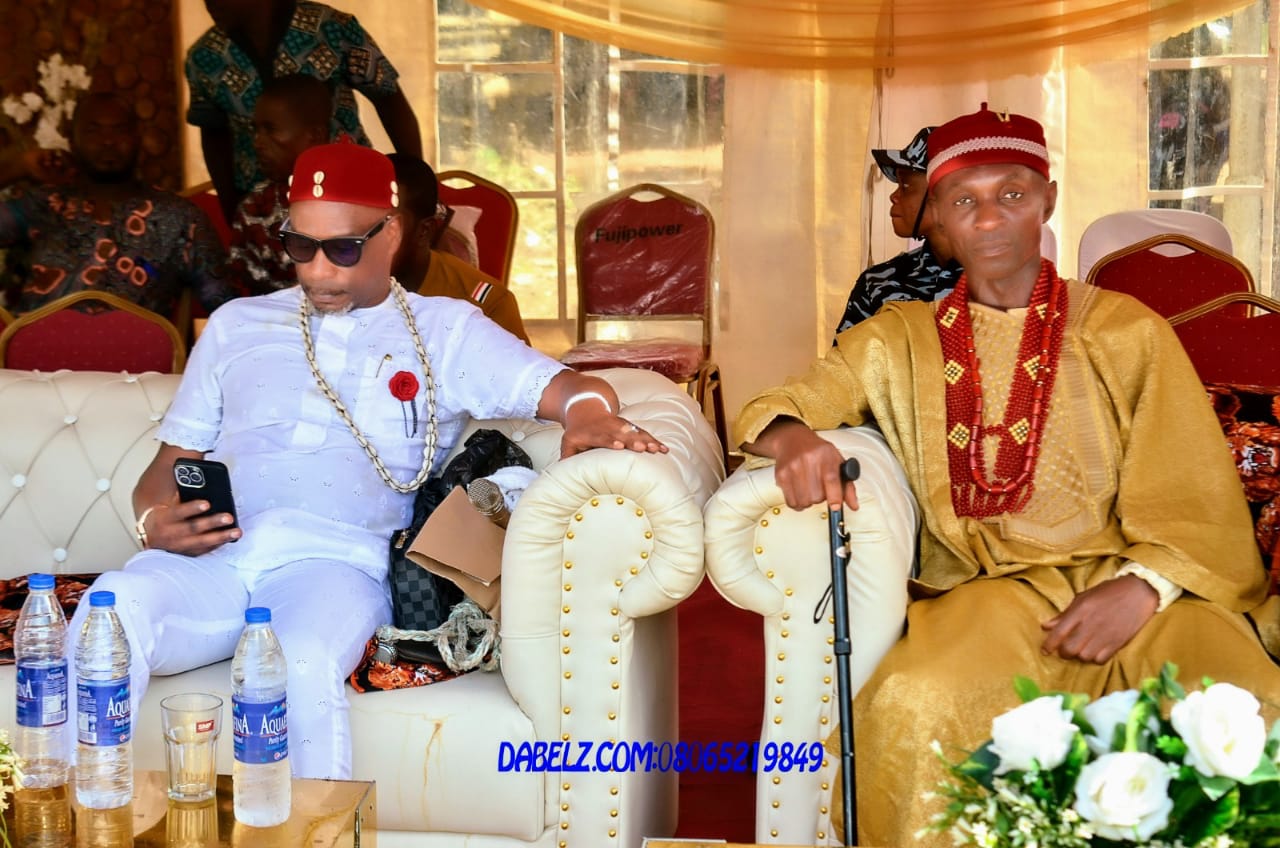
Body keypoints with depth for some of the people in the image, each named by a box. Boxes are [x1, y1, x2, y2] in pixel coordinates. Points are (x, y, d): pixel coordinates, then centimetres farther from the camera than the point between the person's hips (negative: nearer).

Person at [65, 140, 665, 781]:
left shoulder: (444, 332, 19)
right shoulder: (237, 325, 27)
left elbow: (576, 389, 6)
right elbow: (169, 464, 24)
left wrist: (588, 415, -20)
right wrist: (154, 523, -1)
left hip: (336, 561, -2)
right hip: (213, 559, 3)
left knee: (302, 664, -38)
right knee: (114, 607, -32)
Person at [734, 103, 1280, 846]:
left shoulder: (1129, 333, 9)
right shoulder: (900, 341, 13)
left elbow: (1195, 505, 6)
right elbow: (777, 408, 14)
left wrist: (1144, 585, -15)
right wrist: (795, 438, -12)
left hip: (1125, 584, 0)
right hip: (987, 592, 1)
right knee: (915, 706, -31)